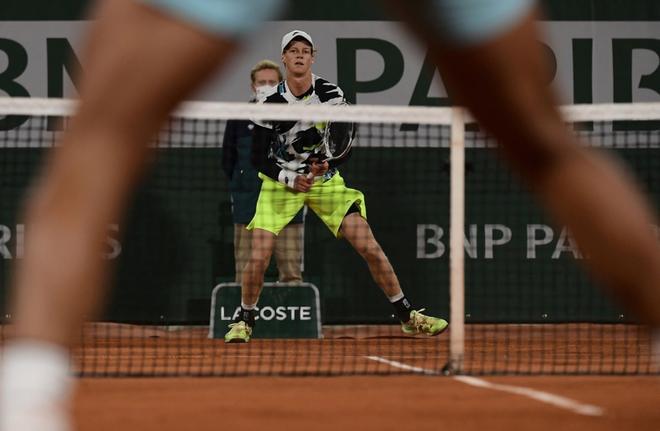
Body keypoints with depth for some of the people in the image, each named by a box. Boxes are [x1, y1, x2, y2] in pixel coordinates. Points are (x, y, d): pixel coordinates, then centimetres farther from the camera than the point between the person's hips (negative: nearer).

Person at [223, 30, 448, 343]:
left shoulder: (331, 94, -10)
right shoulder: (270, 102, -13)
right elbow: (258, 157, -7)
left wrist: (329, 164, -23)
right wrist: (290, 178, -19)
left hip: (325, 180, 1)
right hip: (281, 182, -1)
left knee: (369, 247, -9)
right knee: (259, 258, -14)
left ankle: (407, 316, 3)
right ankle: (244, 321, 11)